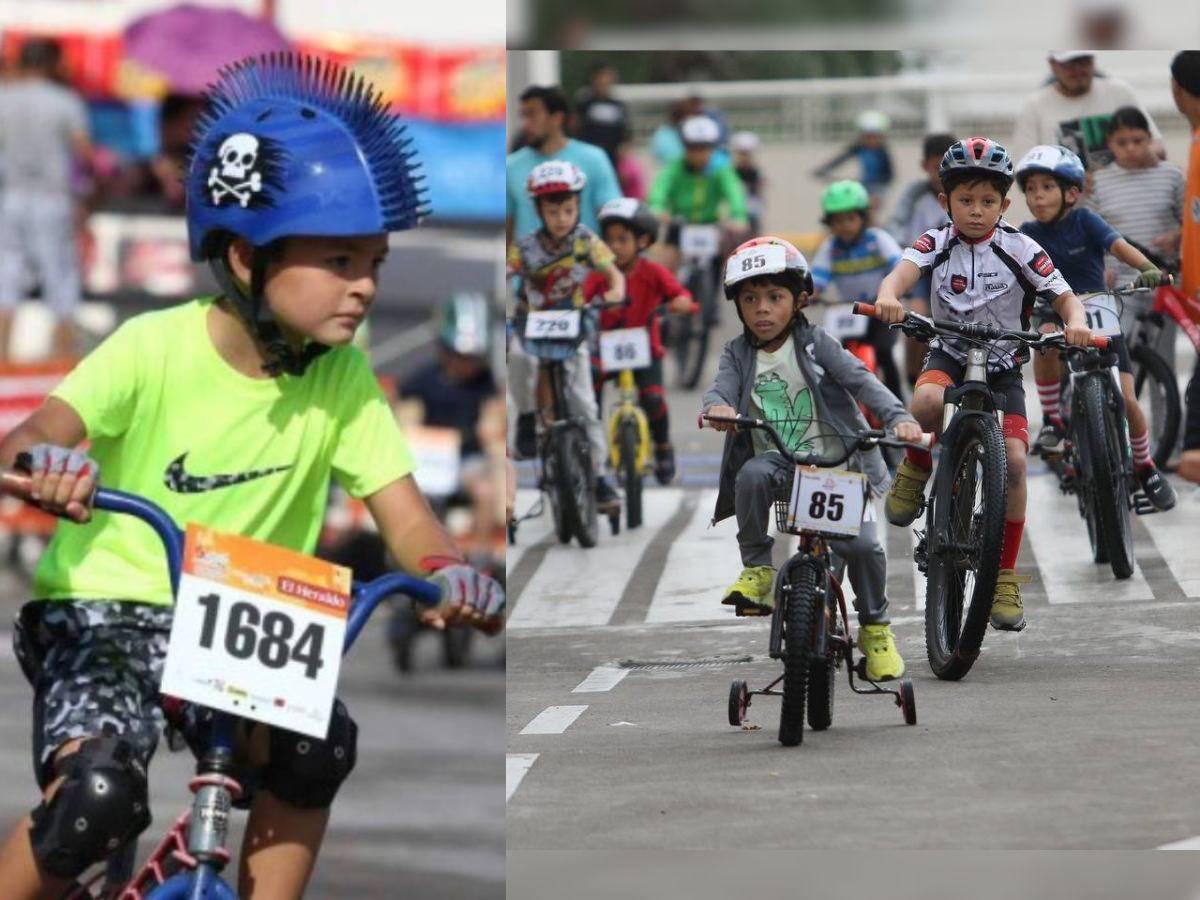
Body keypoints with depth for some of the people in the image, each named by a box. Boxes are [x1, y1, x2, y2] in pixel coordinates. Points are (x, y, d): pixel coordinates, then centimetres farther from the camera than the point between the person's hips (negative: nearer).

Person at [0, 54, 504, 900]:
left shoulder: (343, 376, -6)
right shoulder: (156, 348, -16)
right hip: (103, 611, -4)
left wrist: (449, 572, -35)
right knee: (98, 792, -29)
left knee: (317, 746, -24)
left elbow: (404, 513, -11)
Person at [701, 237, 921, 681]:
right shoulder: (739, 353, 9)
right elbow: (722, 388, -8)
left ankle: (875, 628, 9)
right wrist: (717, 407, -34)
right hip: (777, 462, 1)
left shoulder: (814, 343, 2)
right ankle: (757, 568, -16)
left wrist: (898, 417, -25)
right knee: (752, 475, -35)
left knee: (860, 543, -17)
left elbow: (860, 380, -8)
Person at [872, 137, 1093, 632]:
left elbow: (1065, 297, -6)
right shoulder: (937, 243, -5)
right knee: (927, 400, -37)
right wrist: (889, 296, -47)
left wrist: (1076, 323, -29)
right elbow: (904, 271, -23)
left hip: (1002, 368, 1)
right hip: (949, 356, 0)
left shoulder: (1020, 250, -6)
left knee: (1013, 459, -17)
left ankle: (1005, 577, -4)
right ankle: (916, 467, -4)